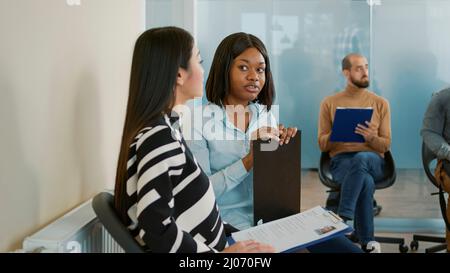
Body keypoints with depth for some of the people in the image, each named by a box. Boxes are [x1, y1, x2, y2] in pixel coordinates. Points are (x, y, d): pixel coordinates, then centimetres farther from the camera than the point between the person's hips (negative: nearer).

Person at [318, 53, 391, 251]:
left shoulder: (380, 103, 11)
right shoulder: (329, 103, 10)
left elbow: (385, 145, 8)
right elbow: (322, 145, 8)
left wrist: (371, 138, -16)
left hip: (373, 161, 1)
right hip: (341, 160, -1)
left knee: (361, 158, -40)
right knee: (365, 181, -38)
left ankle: (342, 219, -40)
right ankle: (366, 243, -33)